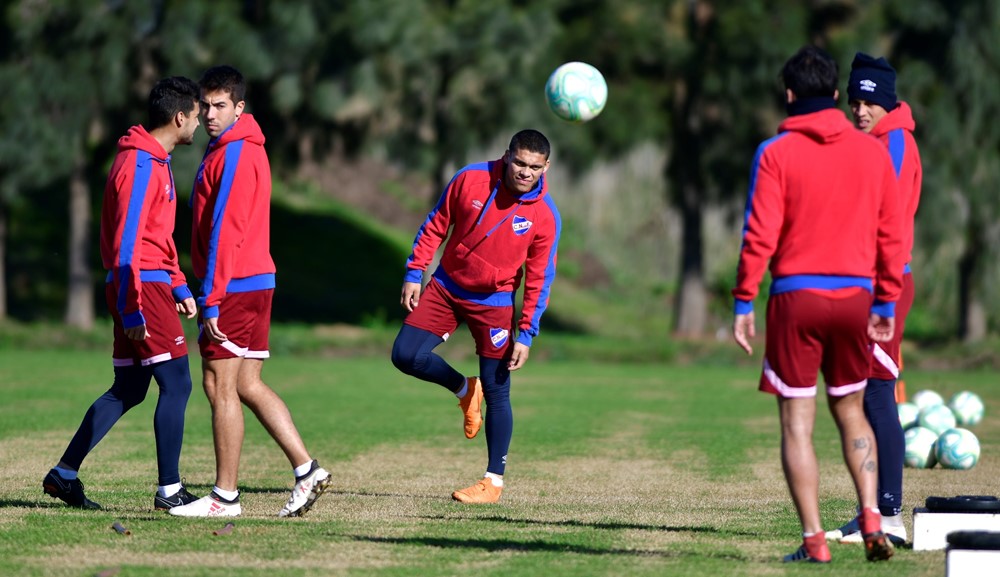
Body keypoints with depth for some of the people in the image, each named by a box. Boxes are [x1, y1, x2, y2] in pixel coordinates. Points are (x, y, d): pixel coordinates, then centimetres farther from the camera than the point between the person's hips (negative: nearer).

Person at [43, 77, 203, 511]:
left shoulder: (156, 161, 18)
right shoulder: (140, 165, -15)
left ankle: (64, 475, 15)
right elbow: (128, 242, -19)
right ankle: (169, 490, -6)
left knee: (128, 390, 12)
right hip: (142, 285, -10)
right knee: (176, 383, -8)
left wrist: (179, 287, 20)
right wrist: (133, 310, -22)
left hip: (152, 284, 10)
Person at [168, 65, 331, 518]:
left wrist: (212, 299, -20)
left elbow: (225, 232, -19)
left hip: (235, 288, -10)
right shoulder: (247, 149, 18)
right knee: (247, 386, 12)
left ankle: (225, 496, -1)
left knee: (220, 387, -4)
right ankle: (306, 470, 8)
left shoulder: (234, 155, -14)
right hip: (258, 282, 10)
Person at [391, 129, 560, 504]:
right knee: (405, 355, -10)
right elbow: (435, 226, 0)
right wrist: (414, 274, -3)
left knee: (497, 392, -3)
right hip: (446, 287, 2)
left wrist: (526, 334, -13)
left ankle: (494, 481, 7)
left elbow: (540, 280, -9)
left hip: (493, 303, -2)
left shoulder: (545, 216, -14)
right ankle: (464, 389, 19)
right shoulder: (470, 180, -12)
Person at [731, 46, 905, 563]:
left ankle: (813, 539, -3)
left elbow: (760, 234, -9)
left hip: (795, 295, -3)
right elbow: (892, 234, 6)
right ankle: (870, 516, 1)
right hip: (855, 296, 3)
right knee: (850, 410, 18)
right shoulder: (872, 151, 5)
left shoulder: (776, 153, -5)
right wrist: (887, 302, 14)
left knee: (797, 422, 2)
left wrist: (743, 302, -4)